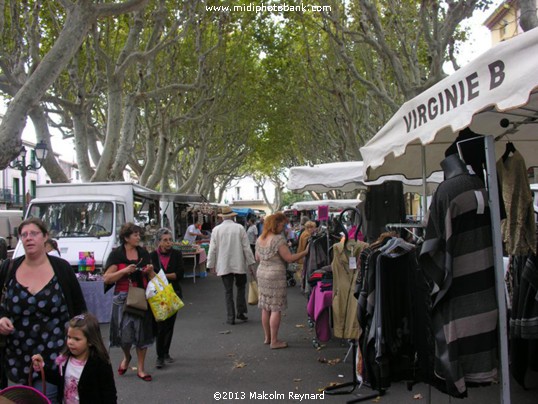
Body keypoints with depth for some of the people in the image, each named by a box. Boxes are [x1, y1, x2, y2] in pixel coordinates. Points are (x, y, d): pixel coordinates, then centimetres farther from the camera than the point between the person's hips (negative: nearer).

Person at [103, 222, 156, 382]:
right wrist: (125, 271, -18)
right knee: (124, 333, -4)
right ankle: (126, 357, 30)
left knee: (142, 333, 6)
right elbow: (106, 279, -9)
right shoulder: (116, 255, -4)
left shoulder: (143, 253, 9)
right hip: (123, 299, -4)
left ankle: (141, 369, 18)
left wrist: (150, 271, -3)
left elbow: (151, 278, 19)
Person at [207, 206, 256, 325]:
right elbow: (246, 247, -3)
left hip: (223, 265, 1)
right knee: (241, 287, 17)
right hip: (239, 264, 0)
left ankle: (231, 317, 6)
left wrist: (211, 265, 8)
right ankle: (240, 312, 12)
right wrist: (251, 262, 5)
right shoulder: (240, 228, -5)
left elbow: (212, 249, -1)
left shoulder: (216, 230, -3)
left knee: (228, 291, 6)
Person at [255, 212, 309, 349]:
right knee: (276, 309, -1)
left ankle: (267, 337, 24)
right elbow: (289, 258, -17)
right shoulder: (278, 239, -16)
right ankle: (274, 341, 3)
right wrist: (305, 252, -9)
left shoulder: (259, 239, 9)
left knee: (265, 308, 14)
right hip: (276, 275, -8)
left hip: (261, 273, 8)